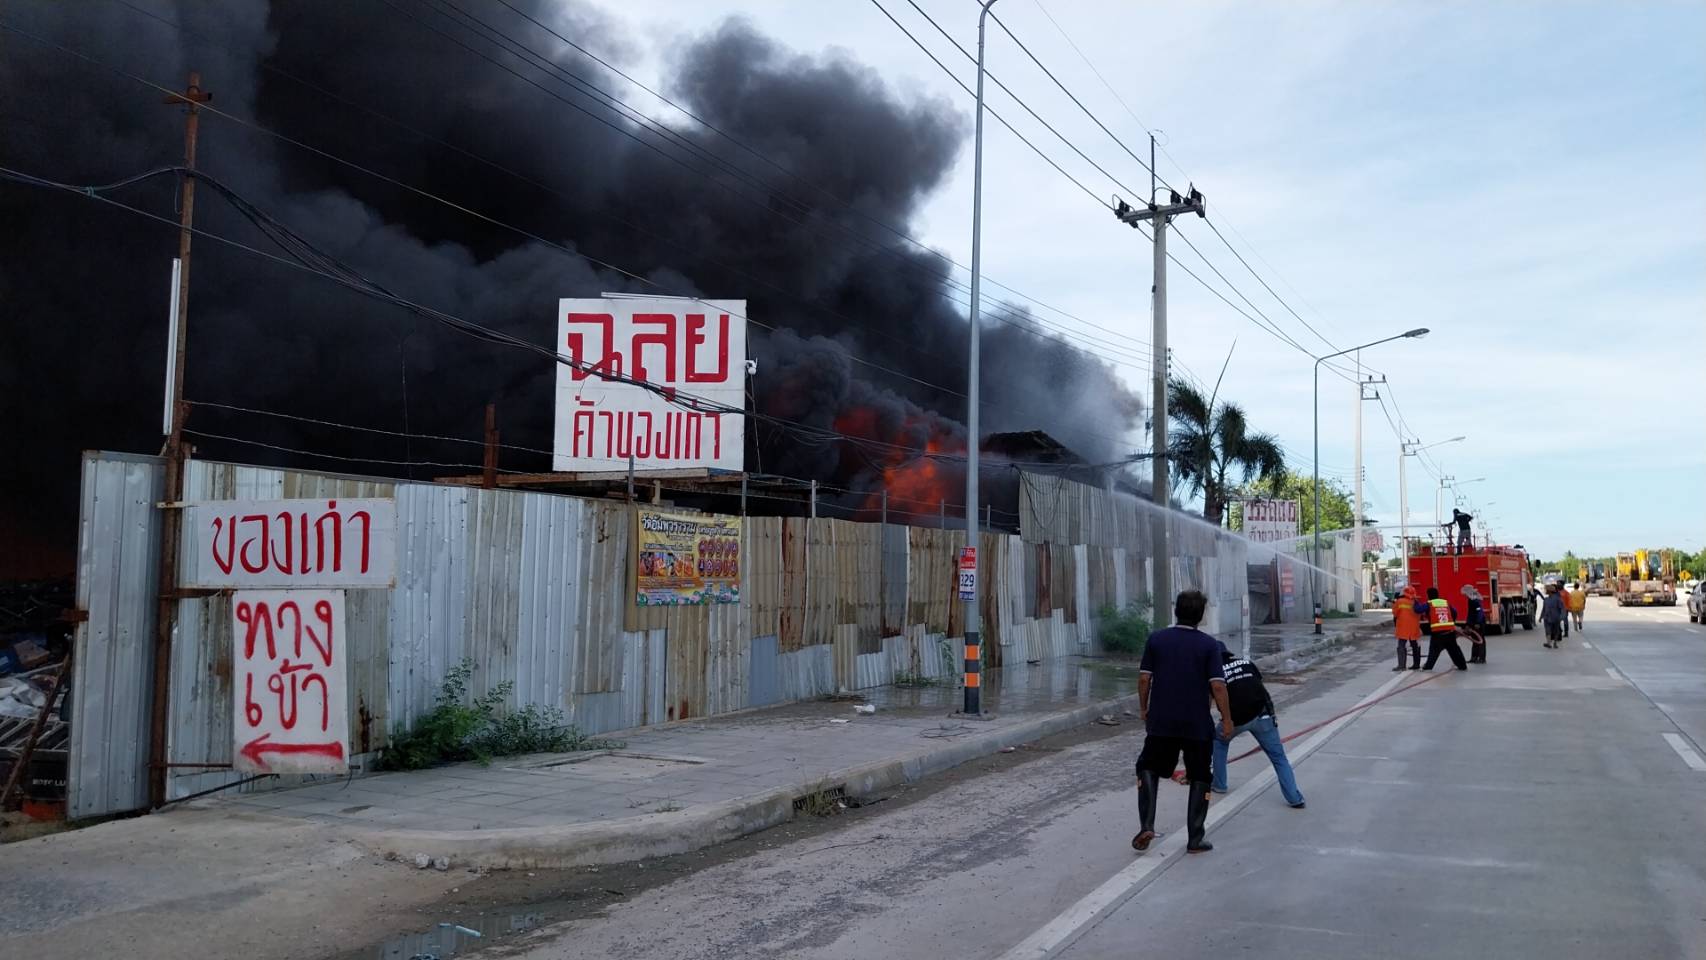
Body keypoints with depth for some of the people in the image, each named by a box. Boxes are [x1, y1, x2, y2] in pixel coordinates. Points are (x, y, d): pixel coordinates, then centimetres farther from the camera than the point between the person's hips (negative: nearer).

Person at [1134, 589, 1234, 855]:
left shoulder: (1156, 639, -2)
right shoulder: (1209, 644, -7)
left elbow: (1144, 678, -1)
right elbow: (1217, 686, -11)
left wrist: (1143, 708, 13)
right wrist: (1226, 719, -1)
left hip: (1160, 723, 1)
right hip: (1198, 725, -1)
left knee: (1149, 769, 19)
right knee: (1200, 779, 13)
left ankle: (1146, 826, 3)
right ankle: (1195, 840, 14)